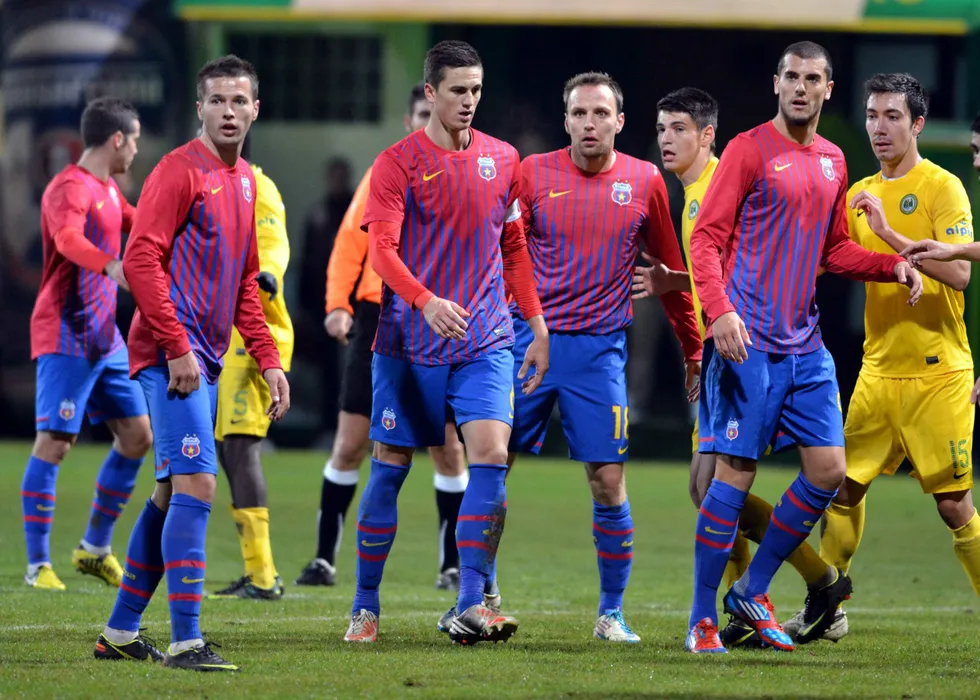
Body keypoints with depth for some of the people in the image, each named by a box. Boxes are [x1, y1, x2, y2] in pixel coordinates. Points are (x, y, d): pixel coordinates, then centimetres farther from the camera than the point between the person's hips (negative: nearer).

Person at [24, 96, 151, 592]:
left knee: (137, 434, 8)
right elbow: (68, 239, -36)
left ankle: (95, 549, 19)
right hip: (66, 338, -10)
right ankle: (38, 565, -7)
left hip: (105, 338, 10)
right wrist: (110, 266, -53)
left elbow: (141, 223, 36)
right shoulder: (71, 188, -15)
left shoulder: (108, 189, 15)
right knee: (53, 443, -10)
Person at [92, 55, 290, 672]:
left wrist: (268, 360, 17)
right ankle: (186, 641, -16)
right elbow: (141, 260, -14)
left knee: (172, 494, 12)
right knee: (197, 485, -15)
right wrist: (177, 348, -19)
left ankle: (121, 633, 20)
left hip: (205, 359, 9)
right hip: (173, 355, -9)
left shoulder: (246, 181, 17)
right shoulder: (181, 171, -8)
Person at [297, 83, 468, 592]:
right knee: (350, 445, -1)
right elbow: (351, 239, 7)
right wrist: (338, 304, -5)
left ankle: (453, 565, 10)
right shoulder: (385, 174, 7)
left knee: (447, 450, -1)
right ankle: (324, 559, 7)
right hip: (378, 320, 1)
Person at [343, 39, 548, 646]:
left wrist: (538, 327, 12)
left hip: (486, 340, 2)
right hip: (409, 341, -2)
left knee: (491, 454, -15)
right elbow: (382, 247, -13)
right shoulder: (398, 163, -4)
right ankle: (365, 607, 15)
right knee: (391, 466, 3)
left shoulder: (503, 160, 8)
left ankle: (471, 607, -14)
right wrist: (426, 302, -30)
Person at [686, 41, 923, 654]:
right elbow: (707, 239, -9)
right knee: (735, 472, -6)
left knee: (829, 470, 2)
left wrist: (894, 266, 7)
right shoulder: (750, 150, -5)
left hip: (806, 344, 7)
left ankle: (754, 592, 16)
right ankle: (703, 619, 2)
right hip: (750, 343, -7)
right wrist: (721, 310, -23)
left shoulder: (833, 162, 14)